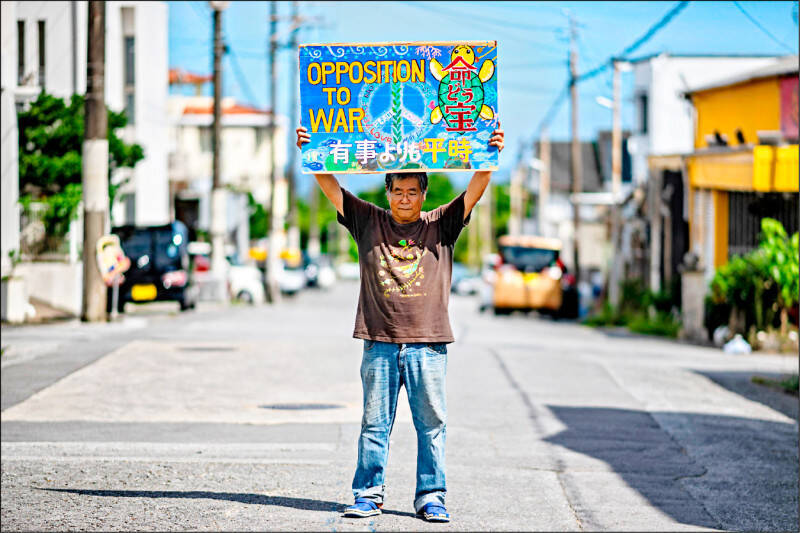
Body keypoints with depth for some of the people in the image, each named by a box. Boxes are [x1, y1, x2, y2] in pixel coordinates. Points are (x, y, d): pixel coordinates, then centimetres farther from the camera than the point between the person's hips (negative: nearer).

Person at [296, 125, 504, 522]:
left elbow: (475, 191, -1)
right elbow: (330, 186, 6)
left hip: (428, 345, 0)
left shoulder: (441, 225, 8)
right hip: (379, 343, 1)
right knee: (374, 424, 5)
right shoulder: (367, 222, 10)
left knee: (431, 424, 2)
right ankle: (368, 495, 13)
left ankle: (431, 497, 9)